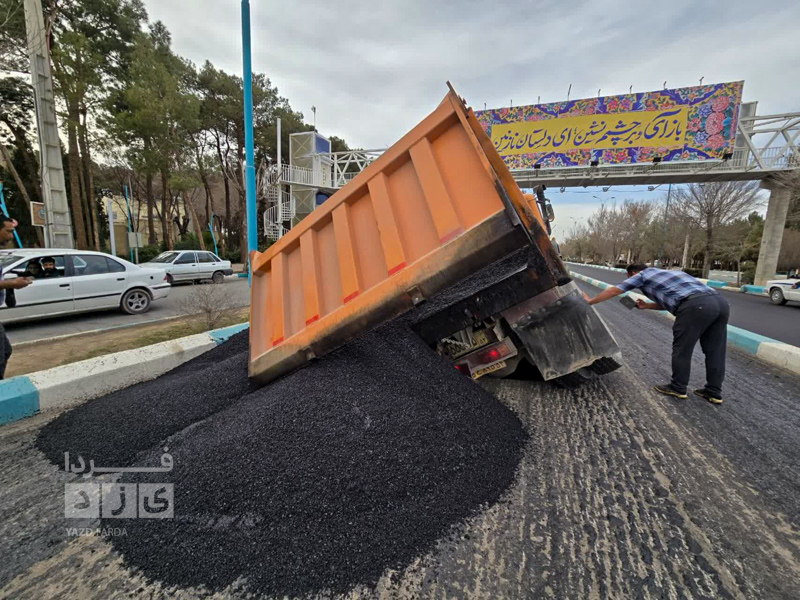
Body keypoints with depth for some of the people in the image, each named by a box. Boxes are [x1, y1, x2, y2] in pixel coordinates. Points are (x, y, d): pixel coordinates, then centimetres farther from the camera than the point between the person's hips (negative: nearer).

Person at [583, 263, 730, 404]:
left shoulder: (642, 275, 13)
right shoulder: (664, 274, 36)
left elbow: (614, 291, 15)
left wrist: (590, 301, 22)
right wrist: (646, 305, 34)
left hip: (697, 305, -8)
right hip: (720, 301, 9)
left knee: (682, 349, 6)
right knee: (715, 351, 15)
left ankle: (678, 387, 18)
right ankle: (714, 392, 25)